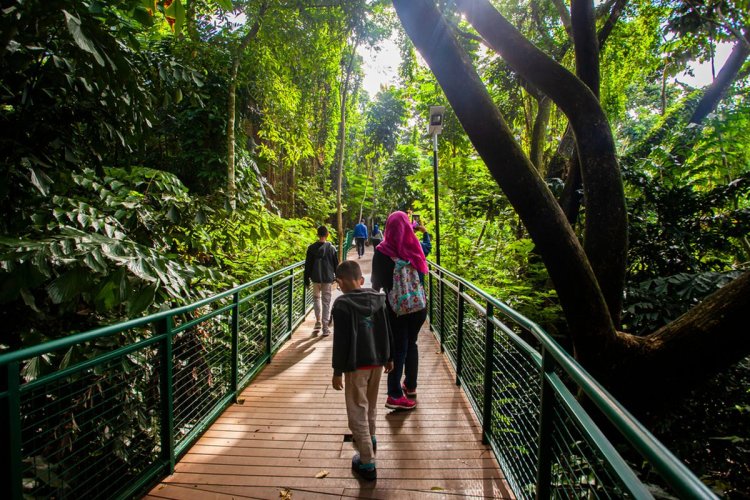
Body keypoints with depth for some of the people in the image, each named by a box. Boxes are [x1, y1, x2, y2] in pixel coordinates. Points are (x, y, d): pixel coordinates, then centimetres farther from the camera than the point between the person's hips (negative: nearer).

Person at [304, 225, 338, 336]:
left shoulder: (311, 248, -4)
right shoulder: (331, 248, -3)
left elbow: (308, 265, -1)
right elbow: (336, 264, 3)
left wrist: (307, 279, 8)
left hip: (316, 278, 0)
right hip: (328, 278, 0)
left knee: (316, 298, 21)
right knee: (326, 301, 5)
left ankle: (318, 321, 13)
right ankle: (325, 327, 5)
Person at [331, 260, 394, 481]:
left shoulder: (342, 304, -15)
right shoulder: (377, 299, 2)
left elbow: (341, 340, -16)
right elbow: (386, 331, 9)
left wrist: (338, 371, -9)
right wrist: (388, 358, 19)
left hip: (356, 365, -6)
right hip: (377, 361, 7)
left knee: (357, 411, 5)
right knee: (371, 405, 26)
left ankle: (367, 463, 9)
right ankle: (369, 438, 49)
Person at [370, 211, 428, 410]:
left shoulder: (382, 252, -12)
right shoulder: (415, 249, -8)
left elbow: (376, 283, -3)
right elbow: (422, 275, 6)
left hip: (395, 307, -1)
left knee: (398, 348, 6)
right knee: (411, 344, 18)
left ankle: (395, 394, 7)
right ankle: (410, 385, 29)